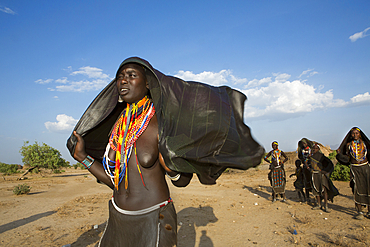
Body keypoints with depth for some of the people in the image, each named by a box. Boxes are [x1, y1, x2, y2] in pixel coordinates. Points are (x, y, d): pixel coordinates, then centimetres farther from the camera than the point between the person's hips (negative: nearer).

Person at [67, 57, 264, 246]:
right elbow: (114, 181, 7)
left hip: (152, 221, -5)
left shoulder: (162, 125, -15)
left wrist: (172, 170, -28)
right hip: (118, 220, 6)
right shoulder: (118, 126, 2)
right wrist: (83, 157, 6)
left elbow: (182, 181, -8)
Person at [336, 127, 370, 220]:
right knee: (358, 188, -4)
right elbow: (347, 158, 6)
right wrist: (339, 154, -7)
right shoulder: (348, 145, 7)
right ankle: (359, 211, 2)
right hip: (355, 168, -1)